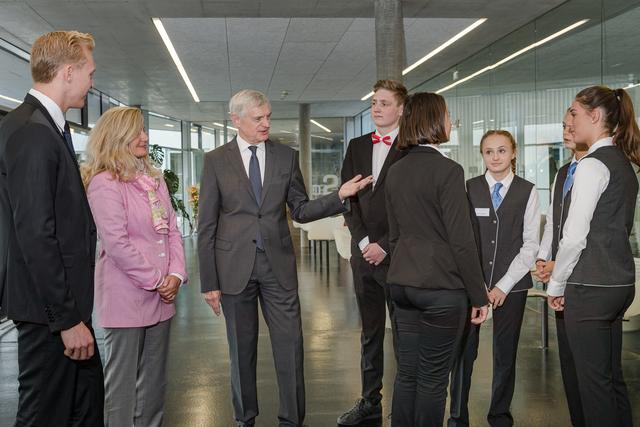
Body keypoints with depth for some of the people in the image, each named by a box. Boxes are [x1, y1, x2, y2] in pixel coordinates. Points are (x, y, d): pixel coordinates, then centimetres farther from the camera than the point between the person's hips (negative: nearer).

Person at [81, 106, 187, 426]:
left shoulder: (154, 179, 13)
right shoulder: (104, 182, -10)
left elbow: (172, 230, 11)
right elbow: (116, 243, -17)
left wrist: (176, 274, -3)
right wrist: (155, 281, -13)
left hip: (161, 294, 7)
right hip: (126, 296, -7)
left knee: (154, 378, 14)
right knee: (123, 381, 4)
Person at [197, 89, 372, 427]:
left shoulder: (286, 157, 4)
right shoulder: (216, 160, -1)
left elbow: (300, 211, 7)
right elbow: (206, 226, -2)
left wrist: (339, 196, -8)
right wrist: (209, 282, -5)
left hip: (278, 263, 1)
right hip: (234, 266, -1)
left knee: (290, 346, 2)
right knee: (242, 349, 11)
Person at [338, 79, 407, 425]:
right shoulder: (357, 146, 12)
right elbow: (347, 196, 8)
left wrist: (384, 246, -12)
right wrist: (362, 241, -3)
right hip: (363, 253, 5)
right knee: (370, 333, 14)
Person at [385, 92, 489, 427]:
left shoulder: (395, 171, 8)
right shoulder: (448, 170, -13)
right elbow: (461, 240, -14)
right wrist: (479, 295, -6)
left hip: (403, 283, 7)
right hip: (441, 286, -7)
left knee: (406, 373, 14)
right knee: (433, 379, 4)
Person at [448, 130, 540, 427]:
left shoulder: (527, 191, 3)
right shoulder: (468, 188, 3)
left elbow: (531, 243, 1)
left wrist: (504, 285, -6)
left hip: (511, 285, 1)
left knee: (505, 353, 9)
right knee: (464, 351, -1)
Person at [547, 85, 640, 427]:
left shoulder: (592, 165, -15)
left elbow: (575, 236, -18)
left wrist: (556, 285, -6)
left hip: (591, 288, -9)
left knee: (594, 382, 0)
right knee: (613, 377, 17)